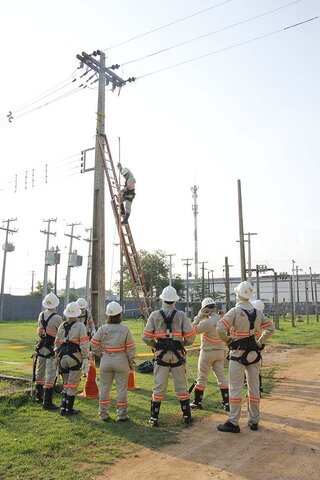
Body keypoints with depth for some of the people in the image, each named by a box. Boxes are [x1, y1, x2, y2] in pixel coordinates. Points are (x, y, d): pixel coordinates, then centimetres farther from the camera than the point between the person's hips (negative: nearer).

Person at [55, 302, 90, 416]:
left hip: (63, 358, 5)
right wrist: (85, 360, -7)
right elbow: (84, 344, -10)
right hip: (75, 357, -5)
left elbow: (57, 343, 15)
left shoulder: (62, 326, 10)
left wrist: (58, 357, 24)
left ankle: (63, 407, 18)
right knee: (72, 385, 4)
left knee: (66, 383, 17)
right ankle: (69, 409, 11)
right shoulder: (80, 326, -6)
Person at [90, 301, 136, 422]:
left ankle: (103, 413, 23)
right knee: (121, 388, 9)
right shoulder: (125, 329, -10)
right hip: (121, 361, -1)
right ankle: (122, 414, 16)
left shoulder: (102, 329, -7)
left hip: (106, 361, 2)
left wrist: (100, 354, 10)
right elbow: (130, 348, -6)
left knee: (105, 388, 14)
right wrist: (131, 363, 5)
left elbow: (94, 344, -3)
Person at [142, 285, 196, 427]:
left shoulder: (155, 315, -2)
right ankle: (187, 416, 18)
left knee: (159, 387, 8)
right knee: (181, 386, 11)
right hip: (178, 354, 0)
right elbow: (191, 337, -6)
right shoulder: (181, 315, -4)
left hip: (161, 354, 0)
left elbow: (146, 337, -4)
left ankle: (154, 418, 14)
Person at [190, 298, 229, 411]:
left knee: (202, 377, 6)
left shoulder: (208, 321, -23)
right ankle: (226, 403, 14)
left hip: (207, 352, -6)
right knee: (221, 376, 12)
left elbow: (193, 329, -17)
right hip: (220, 352, 6)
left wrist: (199, 316, -12)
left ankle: (197, 402, 16)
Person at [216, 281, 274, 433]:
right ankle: (254, 421, 22)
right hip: (254, 354, 5)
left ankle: (233, 423, 4)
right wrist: (260, 342, 11)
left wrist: (228, 341, -7)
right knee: (254, 388, 13)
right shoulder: (258, 312, 6)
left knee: (235, 388, 1)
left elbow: (220, 328, -22)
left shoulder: (235, 311, -12)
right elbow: (270, 328, 14)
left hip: (238, 353, -5)